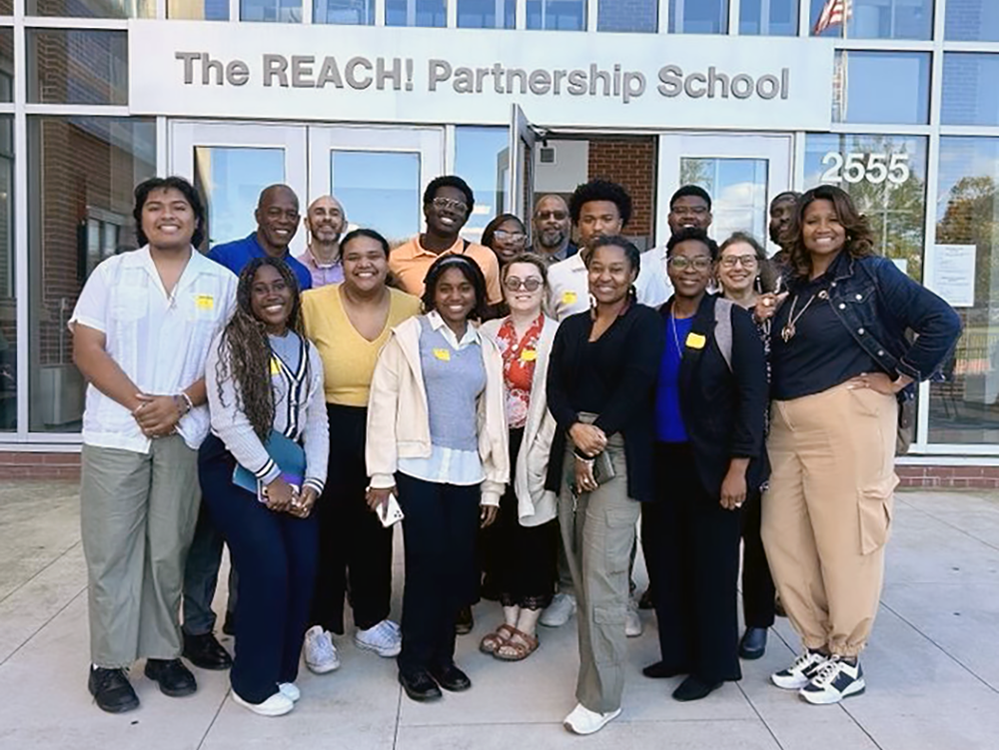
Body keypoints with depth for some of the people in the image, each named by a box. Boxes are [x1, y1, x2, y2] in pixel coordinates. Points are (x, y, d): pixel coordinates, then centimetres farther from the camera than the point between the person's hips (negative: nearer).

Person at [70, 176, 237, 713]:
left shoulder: (221, 283, 6)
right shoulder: (112, 272, 5)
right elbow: (87, 349, -1)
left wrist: (181, 403, -12)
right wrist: (138, 402, -13)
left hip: (184, 435, 1)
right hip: (115, 432, 0)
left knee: (169, 550, 8)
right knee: (112, 549, 4)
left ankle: (162, 653, 23)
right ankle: (107, 663, 16)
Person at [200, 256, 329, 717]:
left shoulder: (307, 352, 12)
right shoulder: (231, 344, -5)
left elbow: (316, 423, 9)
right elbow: (229, 421, -13)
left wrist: (313, 482, -3)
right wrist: (270, 478, -13)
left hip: (288, 470, 5)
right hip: (235, 470, -5)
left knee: (304, 565, -5)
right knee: (268, 565, -14)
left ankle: (283, 669, 17)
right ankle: (254, 682, 7)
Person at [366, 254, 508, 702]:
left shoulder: (486, 350, 15)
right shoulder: (409, 335, 2)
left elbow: (492, 419, 16)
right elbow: (383, 401, -3)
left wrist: (493, 485, 13)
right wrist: (381, 473, -7)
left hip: (466, 473, 4)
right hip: (417, 468, -4)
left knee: (460, 567, 5)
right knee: (427, 563, -4)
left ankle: (442, 655, 25)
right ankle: (414, 662, 16)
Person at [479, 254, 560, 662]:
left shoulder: (557, 337, -7)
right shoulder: (488, 333, 6)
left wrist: (542, 452, -14)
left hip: (535, 447, -4)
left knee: (534, 532, 6)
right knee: (500, 529, 11)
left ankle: (527, 626, 20)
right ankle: (509, 617, 27)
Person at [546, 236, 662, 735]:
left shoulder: (645, 323, 1)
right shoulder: (571, 326, 17)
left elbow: (636, 388, -10)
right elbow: (555, 388, 7)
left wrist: (595, 443, -12)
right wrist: (575, 428, -13)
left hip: (618, 456, -5)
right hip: (570, 452, 6)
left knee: (602, 575, -7)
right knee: (581, 573, 7)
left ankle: (600, 695, 2)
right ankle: (597, 672, 20)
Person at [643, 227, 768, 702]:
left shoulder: (733, 321, -5)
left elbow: (752, 397, -9)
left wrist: (738, 468, -15)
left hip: (712, 464, -4)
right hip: (661, 462, 5)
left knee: (712, 566, 4)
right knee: (666, 563, 11)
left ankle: (714, 663, 20)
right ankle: (677, 652, 27)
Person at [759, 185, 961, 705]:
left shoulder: (872, 272, -3)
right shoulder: (793, 285, 14)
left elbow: (943, 321, -9)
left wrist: (899, 378, -7)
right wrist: (761, 324, -1)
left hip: (848, 418, -6)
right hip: (787, 424, 7)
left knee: (845, 537, 1)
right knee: (783, 536, 8)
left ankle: (847, 661, 18)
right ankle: (817, 648, 25)